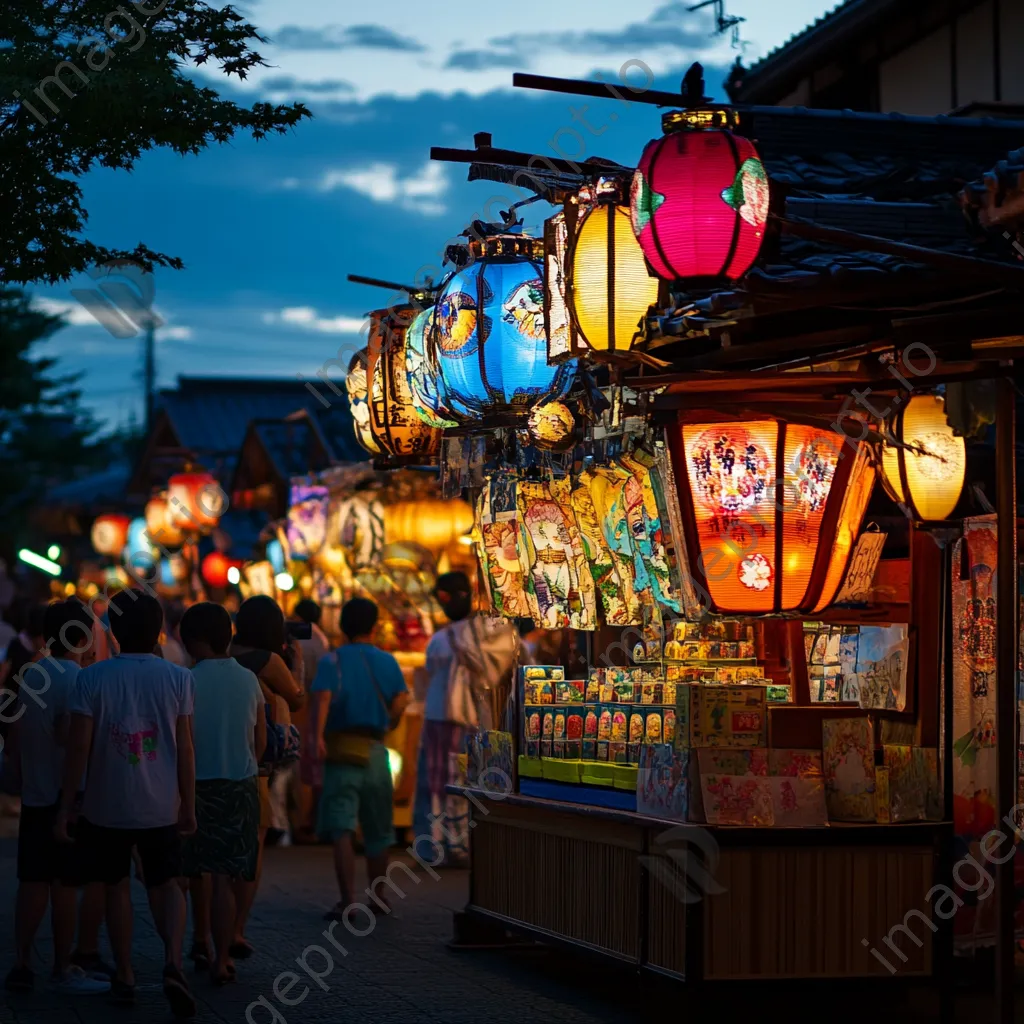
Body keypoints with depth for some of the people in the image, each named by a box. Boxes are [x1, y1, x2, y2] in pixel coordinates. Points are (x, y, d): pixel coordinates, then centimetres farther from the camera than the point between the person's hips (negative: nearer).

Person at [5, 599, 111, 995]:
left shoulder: (31, 673, 9)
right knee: (65, 884, 0)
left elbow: (17, 727, 14)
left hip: (34, 794, 7)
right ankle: (64, 967, 7)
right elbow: (68, 735, -24)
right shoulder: (75, 678, -15)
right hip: (68, 795, -7)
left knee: (33, 881, 8)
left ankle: (22, 964, 8)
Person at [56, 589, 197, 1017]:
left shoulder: (92, 678, -8)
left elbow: (79, 747, -9)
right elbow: (185, 748, -3)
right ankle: (173, 962, -13)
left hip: (107, 806, -1)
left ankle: (125, 977, 19)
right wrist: (189, 806, 7)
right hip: (161, 806, 1)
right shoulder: (177, 678, -4)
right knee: (165, 884, 11)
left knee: (117, 886, 16)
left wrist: (65, 807, -2)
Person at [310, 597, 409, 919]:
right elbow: (399, 703, -6)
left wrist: (317, 736, -28)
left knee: (341, 828, -7)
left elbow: (323, 697, -18)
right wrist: (386, 727, 13)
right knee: (378, 830, 16)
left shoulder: (331, 661, 0)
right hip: (375, 752, 3)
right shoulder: (387, 662, 7)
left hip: (341, 749, -3)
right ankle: (378, 896, 27)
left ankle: (348, 899, -18)